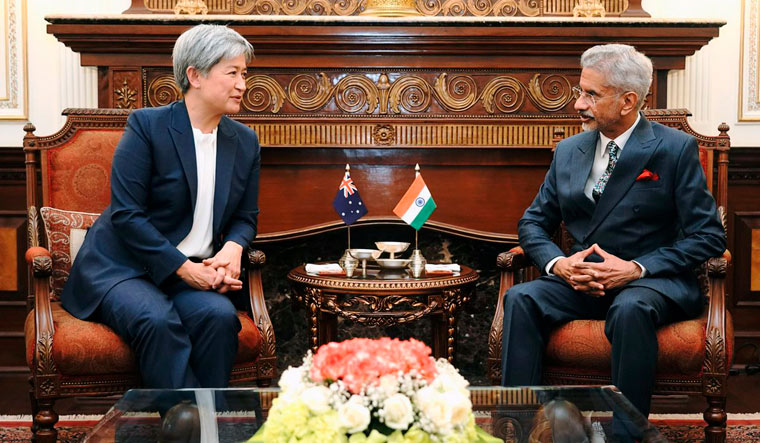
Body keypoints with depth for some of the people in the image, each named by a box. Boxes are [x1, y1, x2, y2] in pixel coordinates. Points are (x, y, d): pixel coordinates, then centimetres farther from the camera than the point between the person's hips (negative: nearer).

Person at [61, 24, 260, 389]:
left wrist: (233, 248, -9)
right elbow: (125, 213, -13)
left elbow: (246, 217, 16)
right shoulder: (146, 125, -8)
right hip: (122, 268, -4)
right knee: (158, 321, -35)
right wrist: (183, 267, -18)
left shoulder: (245, 143, 9)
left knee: (220, 316, -29)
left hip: (196, 271, 4)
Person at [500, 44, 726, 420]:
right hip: (580, 280, 4)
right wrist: (557, 263, -8)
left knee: (630, 309, -38)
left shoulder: (676, 149, -1)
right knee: (520, 299, -24)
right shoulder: (568, 151, 14)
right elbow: (533, 223, 16)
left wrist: (636, 268, -17)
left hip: (652, 280, -4)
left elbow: (709, 236, -5)